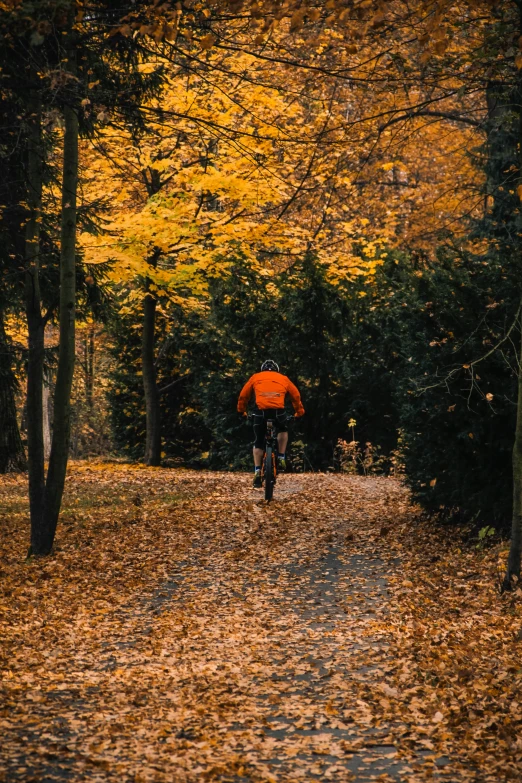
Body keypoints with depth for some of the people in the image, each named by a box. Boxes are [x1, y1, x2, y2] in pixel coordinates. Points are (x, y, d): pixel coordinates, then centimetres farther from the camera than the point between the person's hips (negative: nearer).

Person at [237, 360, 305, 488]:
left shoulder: (255, 377, 24)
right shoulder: (283, 378, 25)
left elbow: (243, 395, 24)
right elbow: (296, 395, 26)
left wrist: (241, 411, 37)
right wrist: (299, 411, 38)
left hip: (261, 411, 0)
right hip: (279, 411, 0)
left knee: (258, 442, 14)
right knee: (283, 430, 32)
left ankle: (257, 471, 2)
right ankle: (281, 458, 19)